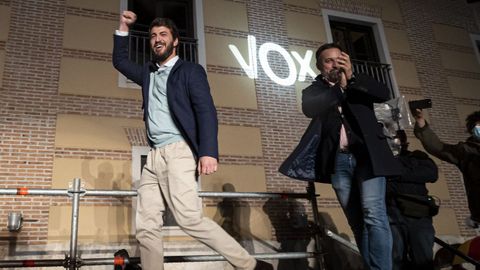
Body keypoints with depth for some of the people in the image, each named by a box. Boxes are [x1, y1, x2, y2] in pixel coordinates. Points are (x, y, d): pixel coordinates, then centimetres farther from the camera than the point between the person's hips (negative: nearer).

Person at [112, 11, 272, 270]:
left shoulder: (190, 70, 5)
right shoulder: (148, 73, 24)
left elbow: (206, 111, -7)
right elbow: (120, 61, 37)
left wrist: (208, 152, -20)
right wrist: (123, 28, 24)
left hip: (178, 152, -7)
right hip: (153, 156, 7)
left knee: (189, 218, -19)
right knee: (145, 226, -1)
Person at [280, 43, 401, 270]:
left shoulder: (358, 83, 16)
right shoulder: (314, 90, 14)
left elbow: (384, 94, -2)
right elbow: (309, 109, -9)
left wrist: (351, 77, -10)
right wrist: (339, 87, -12)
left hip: (366, 154, -1)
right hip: (338, 160, 1)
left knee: (374, 215, -14)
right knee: (357, 223, 5)